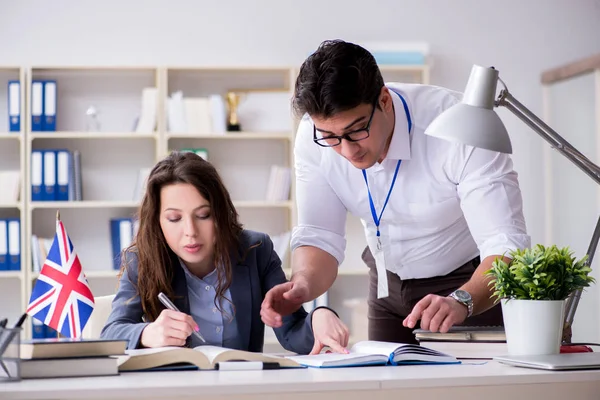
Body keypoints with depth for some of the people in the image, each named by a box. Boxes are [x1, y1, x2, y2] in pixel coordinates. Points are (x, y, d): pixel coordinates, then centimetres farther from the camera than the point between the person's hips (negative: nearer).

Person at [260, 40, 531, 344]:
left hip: (473, 282, -3)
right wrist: (302, 285, -33)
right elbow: (319, 238, -12)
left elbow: (507, 245, -33)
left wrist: (461, 302, -50)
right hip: (389, 283, 3)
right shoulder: (313, 136, -17)